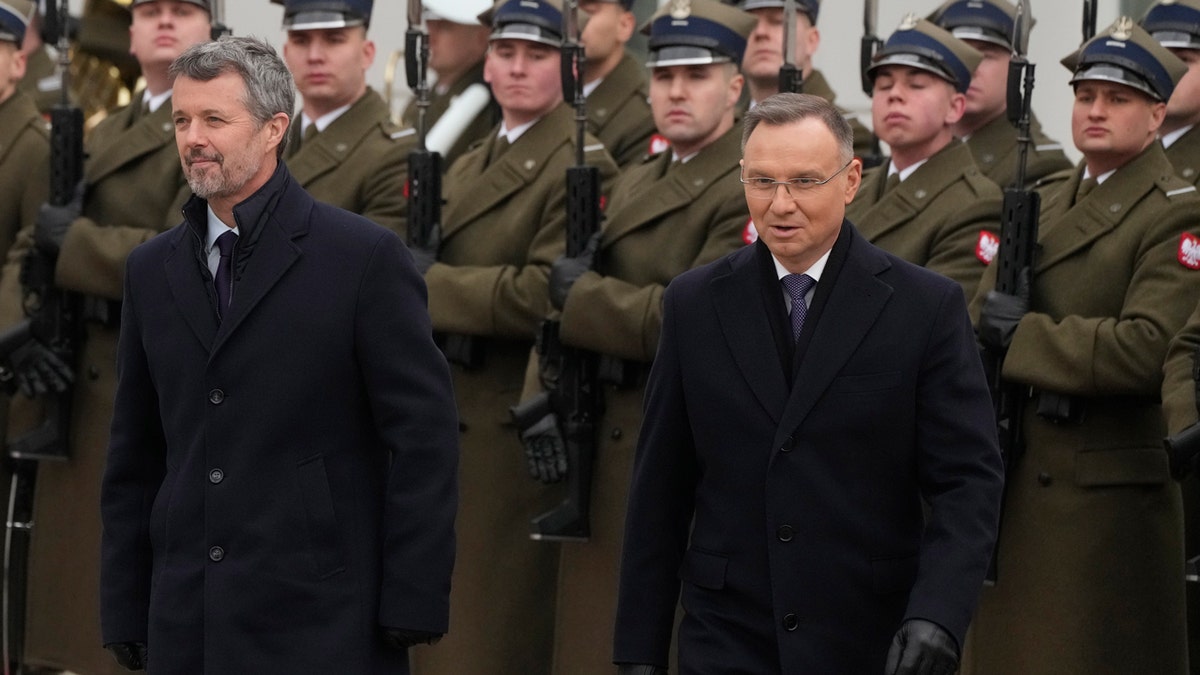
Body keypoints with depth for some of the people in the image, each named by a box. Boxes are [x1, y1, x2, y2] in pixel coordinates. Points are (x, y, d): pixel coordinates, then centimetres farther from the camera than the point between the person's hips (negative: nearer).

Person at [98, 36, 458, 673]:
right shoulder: (152, 270, 12)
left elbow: (424, 438, -5)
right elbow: (134, 458, 15)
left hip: (323, 622, -4)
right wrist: (125, 618, 10)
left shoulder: (365, 256, -3)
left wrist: (412, 613, -10)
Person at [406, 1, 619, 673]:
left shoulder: (581, 166, -11)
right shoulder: (467, 168, 18)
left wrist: (430, 284, -14)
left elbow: (546, 295, -21)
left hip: (517, 429, -9)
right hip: (452, 422, 9)